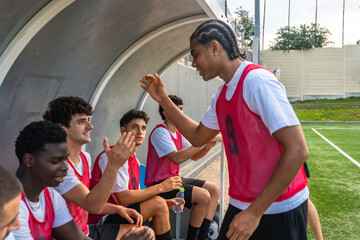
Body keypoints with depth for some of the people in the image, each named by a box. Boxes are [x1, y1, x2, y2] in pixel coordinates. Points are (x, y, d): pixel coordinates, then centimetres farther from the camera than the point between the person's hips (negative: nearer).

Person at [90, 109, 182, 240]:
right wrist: (161, 187, -20)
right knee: (158, 203, -18)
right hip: (105, 219, -9)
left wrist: (163, 203, -3)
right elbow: (123, 198, -24)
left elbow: (134, 195, 11)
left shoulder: (134, 160, 13)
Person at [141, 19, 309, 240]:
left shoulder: (257, 81, -19)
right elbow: (198, 137, 20)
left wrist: (256, 212, -22)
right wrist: (163, 100, 13)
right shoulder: (221, 96, 8)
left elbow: (297, 151, -24)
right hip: (241, 205, 7)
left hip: (278, 211, -7)